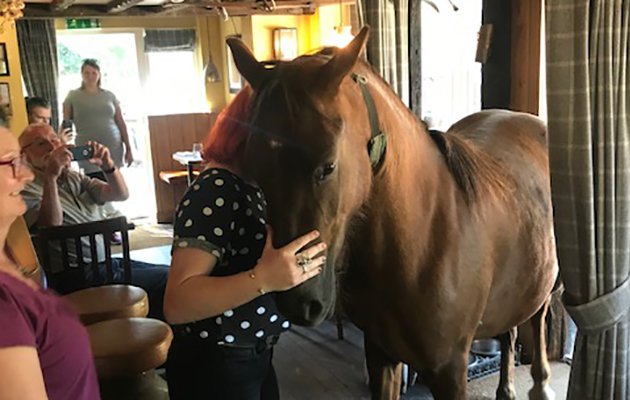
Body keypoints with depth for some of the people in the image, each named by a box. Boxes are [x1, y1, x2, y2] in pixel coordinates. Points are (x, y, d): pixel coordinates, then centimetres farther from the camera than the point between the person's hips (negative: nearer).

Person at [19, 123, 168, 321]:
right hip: (79, 278, -9)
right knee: (166, 279, -18)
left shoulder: (76, 178, 17)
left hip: (107, 263, 9)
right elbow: (51, 224, -23)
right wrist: (51, 176, -28)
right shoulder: (28, 189, -5)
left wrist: (107, 165, -7)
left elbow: (121, 194, 9)